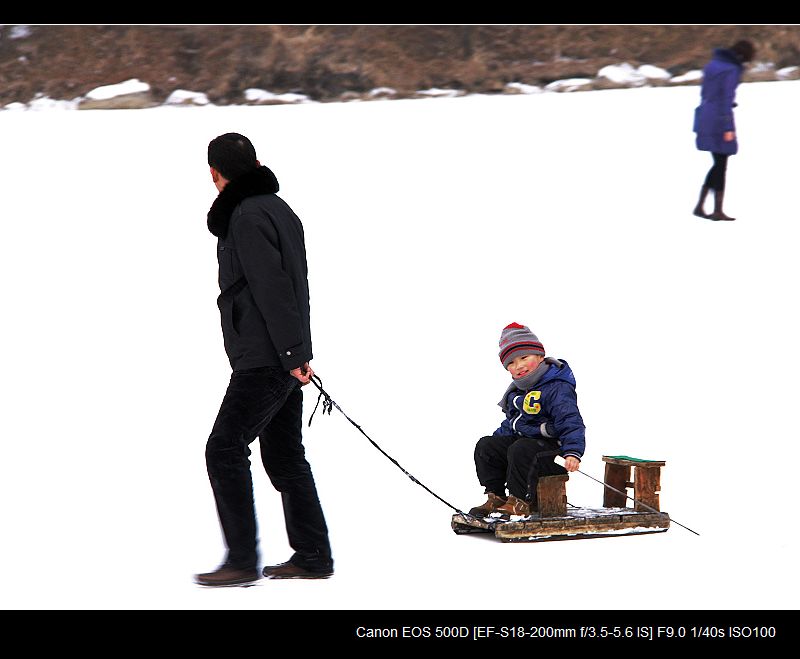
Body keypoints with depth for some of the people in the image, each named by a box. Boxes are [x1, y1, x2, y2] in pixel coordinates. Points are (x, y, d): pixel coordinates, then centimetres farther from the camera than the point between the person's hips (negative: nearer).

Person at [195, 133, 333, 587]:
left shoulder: (248, 216, -13)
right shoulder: (279, 208, 17)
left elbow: (272, 287, -20)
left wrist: (291, 353, -21)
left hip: (264, 360, -10)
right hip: (285, 359, 10)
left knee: (225, 448, -9)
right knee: (284, 456, 13)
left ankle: (242, 561, -11)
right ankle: (312, 557, 15)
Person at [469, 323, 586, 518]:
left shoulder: (557, 389, -18)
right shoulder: (516, 390, 12)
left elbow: (571, 423, -27)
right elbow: (510, 423, 28)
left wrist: (572, 452, -39)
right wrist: (498, 437, 17)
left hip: (550, 447, -9)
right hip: (519, 438, 9)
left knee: (520, 451, -35)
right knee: (485, 446, -1)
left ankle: (521, 501, -25)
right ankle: (496, 497, 2)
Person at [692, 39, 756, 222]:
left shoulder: (713, 63, 11)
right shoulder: (732, 70, -15)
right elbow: (727, 98, -19)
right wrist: (728, 128, -17)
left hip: (705, 118, 8)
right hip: (720, 119, -8)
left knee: (719, 164, 15)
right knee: (721, 166, 2)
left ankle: (700, 205, 12)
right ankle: (718, 210, 7)